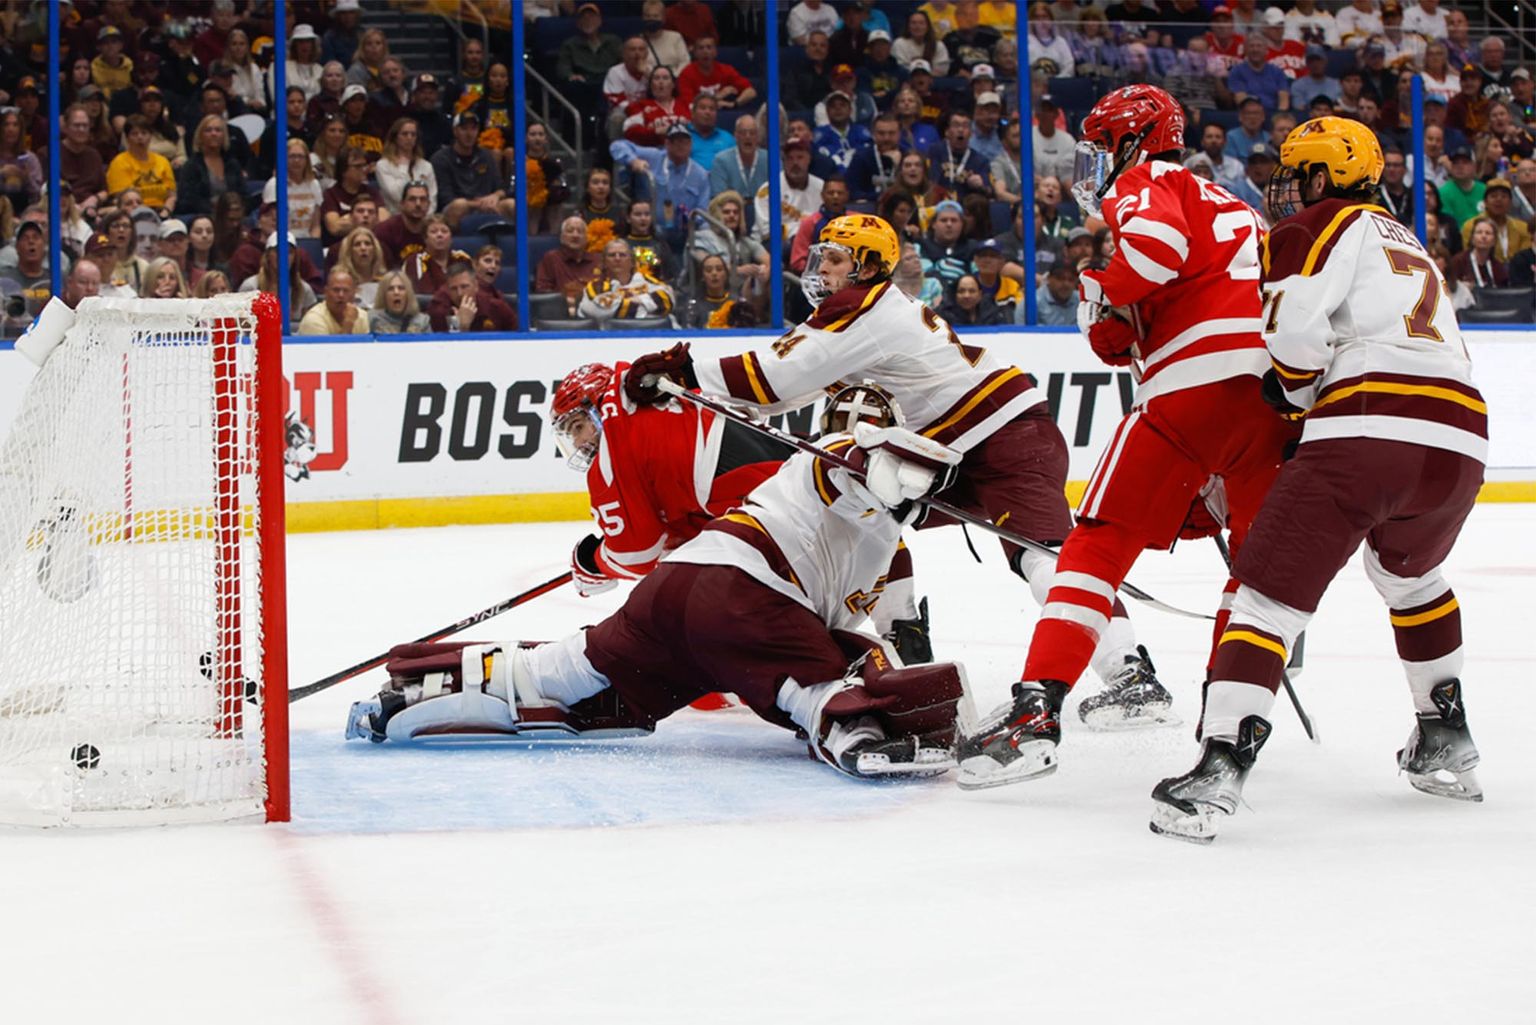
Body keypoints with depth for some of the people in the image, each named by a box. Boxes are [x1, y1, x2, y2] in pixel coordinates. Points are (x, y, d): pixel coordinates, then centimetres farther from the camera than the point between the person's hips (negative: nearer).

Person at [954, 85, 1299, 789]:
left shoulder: (1145, 184, 10)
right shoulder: (1230, 207, 35)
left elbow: (1157, 240, -16)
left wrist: (1106, 306, 2)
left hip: (1197, 380, -7)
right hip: (1286, 384, 7)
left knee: (1100, 543, -3)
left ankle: (1036, 711, -13)